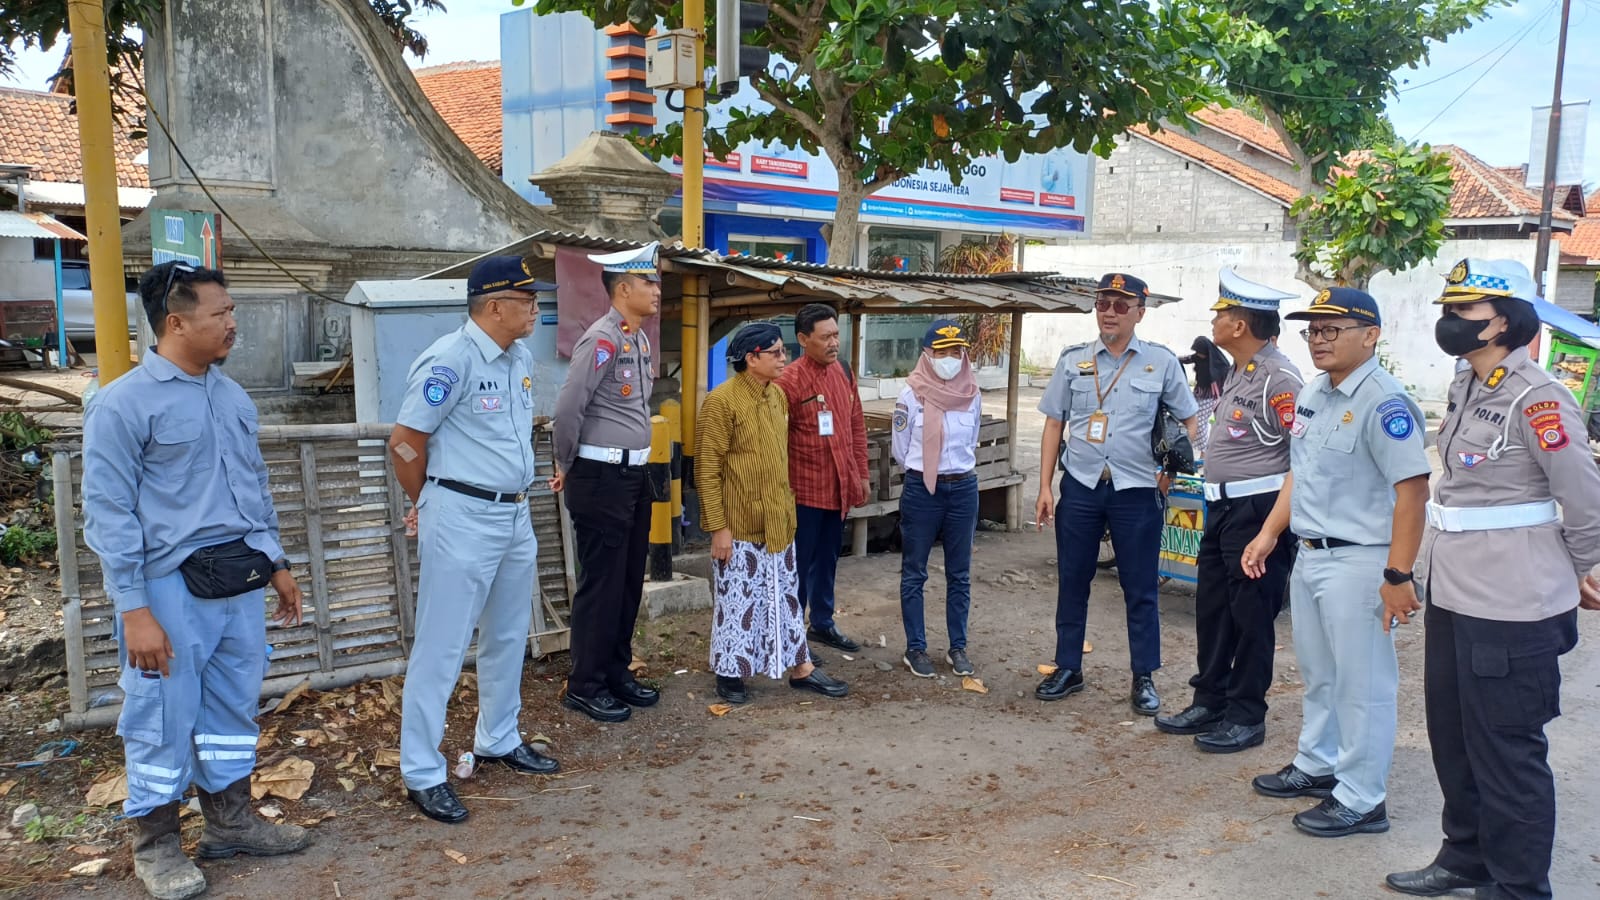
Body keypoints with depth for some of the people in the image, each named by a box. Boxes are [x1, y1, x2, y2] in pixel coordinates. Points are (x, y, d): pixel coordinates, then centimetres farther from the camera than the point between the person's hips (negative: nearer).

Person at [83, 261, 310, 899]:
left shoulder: (232, 396, 10)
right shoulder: (124, 404, -11)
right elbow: (108, 513, -12)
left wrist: (276, 563, 19)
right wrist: (134, 609, -15)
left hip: (241, 582, 6)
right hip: (173, 588, -6)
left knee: (233, 708, 16)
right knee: (166, 719, 5)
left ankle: (230, 821, 32)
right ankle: (155, 843, 24)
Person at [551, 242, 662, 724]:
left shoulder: (641, 340, 12)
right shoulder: (603, 339, -17)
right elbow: (568, 409, -20)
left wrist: (637, 466, 15)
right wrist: (566, 466, -8)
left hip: (634, 475, 9)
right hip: (601, 479, -9)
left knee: (629, 582, 16)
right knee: (601, 585, 0)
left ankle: (617, 674, 29)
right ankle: (585, 686, 13)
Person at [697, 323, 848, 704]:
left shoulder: (777, 395, 8)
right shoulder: (721, 401, -16)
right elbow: (707, 471, -16)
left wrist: (786, 508, 17)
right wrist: (718, 527, -17)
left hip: (778, 522, 7)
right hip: (739, 525, -7)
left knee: (786, 596, 15)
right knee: (737, 600, 4)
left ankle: (800, 668, 25)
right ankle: (729, 673, 20)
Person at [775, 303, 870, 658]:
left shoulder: (843, 372, 6)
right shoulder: (789, 379, -16)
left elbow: (857, 425, 14)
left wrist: (861, 474, 13)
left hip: (840, 487, 7)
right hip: (805, 490, -7)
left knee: (827, 559, 19)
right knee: (799, 563, 4)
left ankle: (822, 624, 33)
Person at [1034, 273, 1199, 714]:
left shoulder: (1161, 361, 1)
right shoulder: (1073, 360, 6)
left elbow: (1189, 420, 7)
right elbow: (1054, 425, 7)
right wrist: (1045, 487, 2)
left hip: (1136, 490, -2)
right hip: (1080, 486, 2)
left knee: (1141, 588, 5)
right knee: (1072, 581, 9)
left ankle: (1144, 678, 18)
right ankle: (1068, 668, 23)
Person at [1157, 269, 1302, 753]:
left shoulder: (1278, 378, -18)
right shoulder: (1237, 371, 13)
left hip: (1259, 510, -10)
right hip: (1223, 507, 10)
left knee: (1251, 615, 2)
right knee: (1211, 607, 16)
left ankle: (1246, 717, 16)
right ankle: (1209, 703, 29)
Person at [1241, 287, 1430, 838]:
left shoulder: (1384, 402, -18)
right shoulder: (1312, 395, 10)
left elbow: (1412, 489, -22)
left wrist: (1398, 576, -23)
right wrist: (1269, 534, 14)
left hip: (1358, 563, -9)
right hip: (1308, 556, 9)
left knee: (1361, 684, 2)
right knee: (1318, 675, 22)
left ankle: (1360, 800, 15)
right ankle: (1317, 766, 39)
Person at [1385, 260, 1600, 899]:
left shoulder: (1537, 400, -17)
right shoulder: (1466, 390, 10)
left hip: (1510, 605, -9)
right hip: (1452, 592, 9)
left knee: (1507, 748, 3)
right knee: (1452, 733, 19)